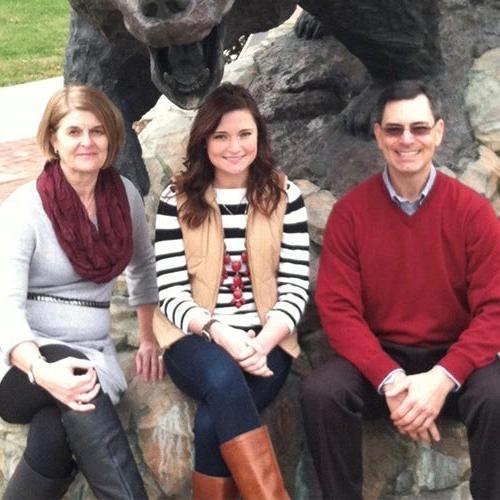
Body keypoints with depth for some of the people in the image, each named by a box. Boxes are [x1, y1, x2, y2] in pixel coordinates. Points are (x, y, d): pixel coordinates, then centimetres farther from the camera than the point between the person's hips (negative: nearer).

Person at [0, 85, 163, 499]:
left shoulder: (124, 195, 5)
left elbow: (144, 266, 25)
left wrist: (149, 337, 18)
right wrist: (41, 370, -38)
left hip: (94, 354, 3)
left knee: (56, 436, -33)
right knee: (74, 377, -40)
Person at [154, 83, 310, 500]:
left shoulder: (284, 196, 6)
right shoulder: (178, 200, 4)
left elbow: (295, 288, 1)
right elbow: (171, 293, -1)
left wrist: (261, 344, -17)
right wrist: (219, 334, -20)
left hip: (265, 341, 1)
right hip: (197, 339, 0)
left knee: (215, 418, -29)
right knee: (222, 378, -35)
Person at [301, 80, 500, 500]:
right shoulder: (351, 211, -4)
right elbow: (338, 308, -8)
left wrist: (442, 378, -24)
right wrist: (390, 380, -23)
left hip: (453, 359, -1)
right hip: (378, 357, 1)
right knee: (321, 392, -28)